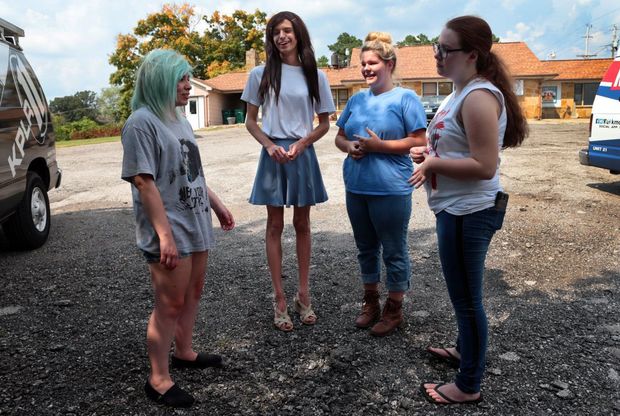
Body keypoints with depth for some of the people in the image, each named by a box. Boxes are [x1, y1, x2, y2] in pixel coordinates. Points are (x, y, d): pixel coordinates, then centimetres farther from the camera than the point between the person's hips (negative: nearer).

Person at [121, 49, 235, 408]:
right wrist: (165, 234, -23)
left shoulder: (178, 118, 12)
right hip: (169, 229, -8)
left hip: (195, 222, 9)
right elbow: (144, 182, -20)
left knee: (193, 292, 18)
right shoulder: (142, 122, -15)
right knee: (170, 303, -2)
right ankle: (159, 379, 13)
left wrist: (217, 204, 21)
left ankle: (184, 352, 36)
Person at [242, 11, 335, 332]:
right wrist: (269, 146, -12)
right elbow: (251, 121, 4)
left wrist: (301, 144, -11)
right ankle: (280, 300, 13)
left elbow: (324, 123, 6)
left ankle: (303, 295, 21)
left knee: (302, 225, 9)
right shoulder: (261, 74, 1)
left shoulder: (315, 76, 2)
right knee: (275, 226, 4)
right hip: (273, 155, -1)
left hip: (303, 155, 1)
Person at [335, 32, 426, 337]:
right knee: (366, 248, 17)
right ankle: (370, 302, 33)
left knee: (394, 251, 7)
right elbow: (339, 137, 17)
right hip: (356, 187, 6)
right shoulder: (356, 100, 11)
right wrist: (349, 146, -6)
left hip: (391, 189, -6)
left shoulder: (405, 98, -6)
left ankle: (394, 309, 23)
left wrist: (379, 145, -19)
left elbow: (419, 141, -12)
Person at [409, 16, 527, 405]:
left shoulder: (479, 97, -21)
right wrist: (428, 151, 6)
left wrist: (433, 163, -20)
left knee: (467, 297, 3)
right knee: (464, 294, 25)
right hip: (458, 210, 10)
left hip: (469, 213, -10)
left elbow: (484, 166, -27)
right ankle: (464, 348, 45)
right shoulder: (462, 92, 12)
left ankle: (469, 385, 20)